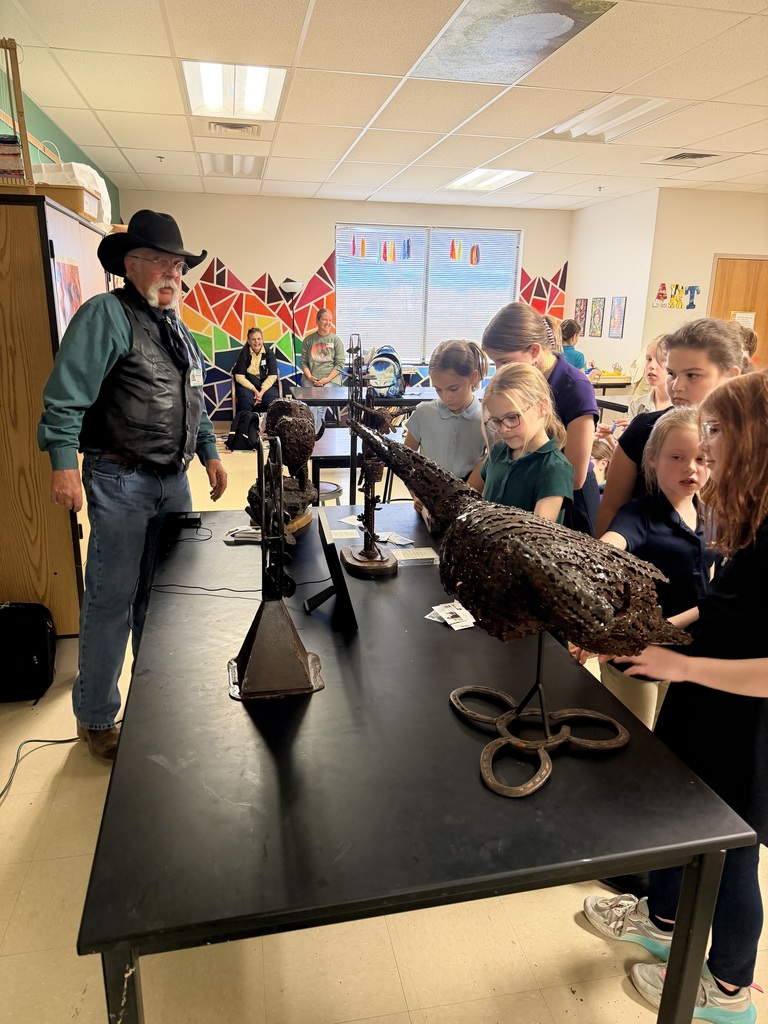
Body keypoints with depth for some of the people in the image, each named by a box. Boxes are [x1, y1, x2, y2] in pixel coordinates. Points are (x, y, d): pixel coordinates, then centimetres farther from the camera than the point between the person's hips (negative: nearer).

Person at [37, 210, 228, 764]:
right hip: (120, 482, -7)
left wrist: (210, 453, 18)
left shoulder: (178, 328, 17)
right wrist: (64, 463, -22)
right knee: (112, 600, -1)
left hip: (173, 481, 8)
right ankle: (96, 718, 16)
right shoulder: (106, 314, -8)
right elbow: (66, 395, -15)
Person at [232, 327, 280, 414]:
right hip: (247, 384, -1)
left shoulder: (269, 353, 0)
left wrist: (262, 392, -18)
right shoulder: (244, 354, -2)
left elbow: (272, 376, -4)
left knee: (271, 400, -29)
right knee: (246, 400, -32)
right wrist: (254, 390, -18)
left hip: (266, 384, 1)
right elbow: (239, 376, -6)